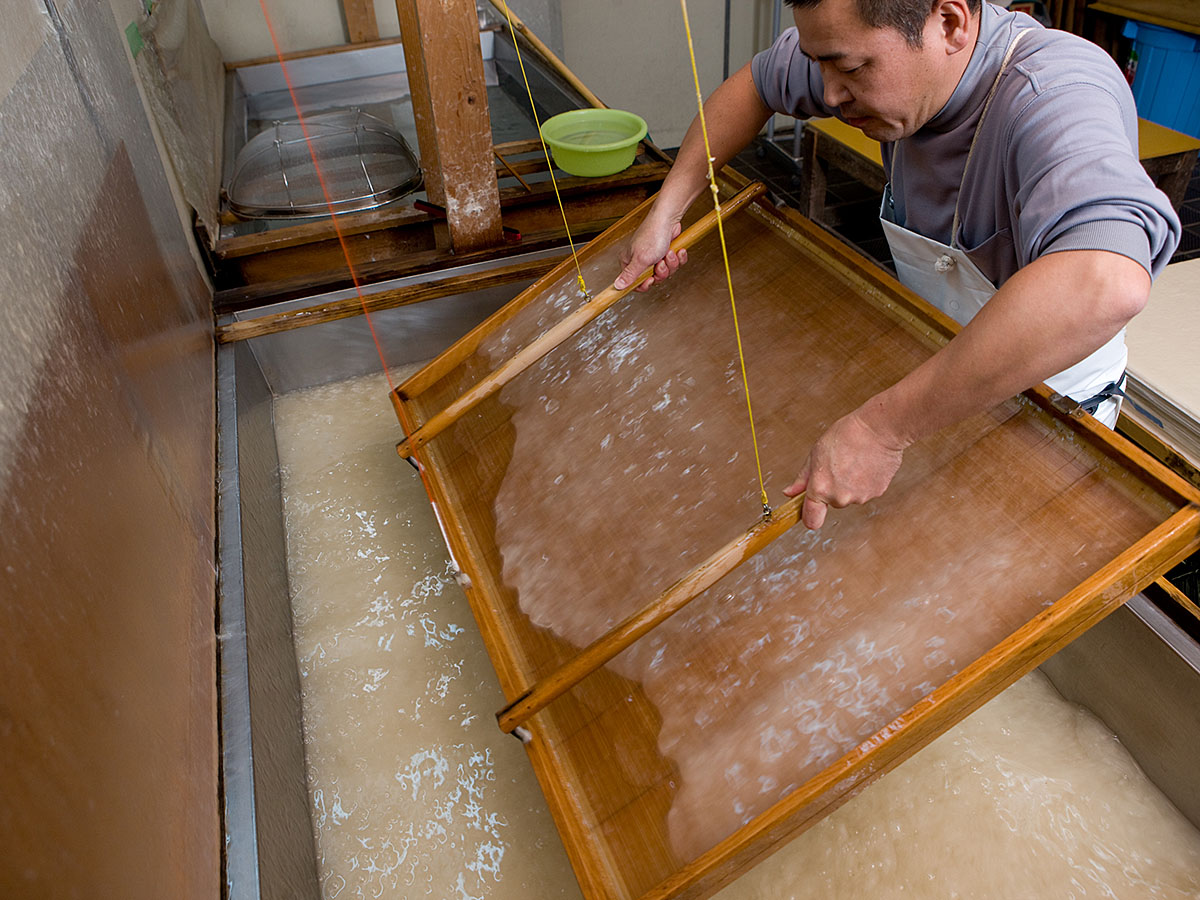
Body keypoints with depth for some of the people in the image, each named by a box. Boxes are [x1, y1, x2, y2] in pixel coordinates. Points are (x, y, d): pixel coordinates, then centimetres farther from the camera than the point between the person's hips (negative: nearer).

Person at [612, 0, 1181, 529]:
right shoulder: (884, 46, -17)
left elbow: (1107, 286, -58)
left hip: (1045, 396, -5)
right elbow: (756, 81, 2)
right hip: (941, 358, 5)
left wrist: (881, 428, -57)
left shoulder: (1057, 93, -39)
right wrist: (666, 212, -6)